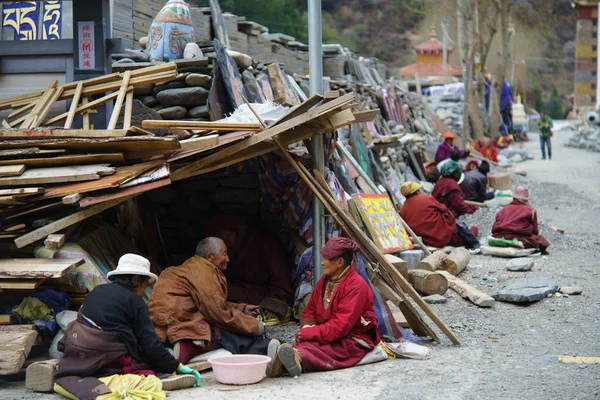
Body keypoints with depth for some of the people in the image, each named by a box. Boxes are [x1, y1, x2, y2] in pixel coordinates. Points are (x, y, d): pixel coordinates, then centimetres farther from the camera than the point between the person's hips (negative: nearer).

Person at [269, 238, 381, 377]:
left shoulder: (356, 285, -16)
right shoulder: (325, 281, 13)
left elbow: (342, 325, -23)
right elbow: (310, 310, 17)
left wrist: (311, 333, -25)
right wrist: (307, 328, -7)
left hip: (354, 341, -6)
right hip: (329, 335, 7)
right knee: (304, 342, -29)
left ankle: (299, 358, -68)